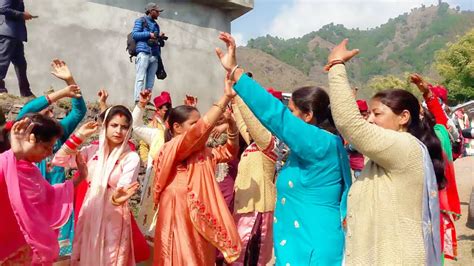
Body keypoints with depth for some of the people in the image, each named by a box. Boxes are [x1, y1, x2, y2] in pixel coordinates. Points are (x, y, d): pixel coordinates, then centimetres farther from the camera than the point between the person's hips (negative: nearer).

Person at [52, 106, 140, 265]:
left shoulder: (131, 158, -12)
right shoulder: (92, 150, 1)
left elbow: (123, 190, -21)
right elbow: (59, 160, -2)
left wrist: (117, 198, -44)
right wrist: (79, 136, -6)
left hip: (114, 220, -4)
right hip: (88, 216, 4)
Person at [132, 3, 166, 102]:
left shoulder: (156, 25, 27)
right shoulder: (141, 20, 10)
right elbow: (134, 34, -1)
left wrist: (160, 37, 5)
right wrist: (149, 34, -7)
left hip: (154, 55, 6)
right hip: (143, 53, -6)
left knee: (150, 80, -1)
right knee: (141, 78, -13)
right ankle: (138, 100, -17)